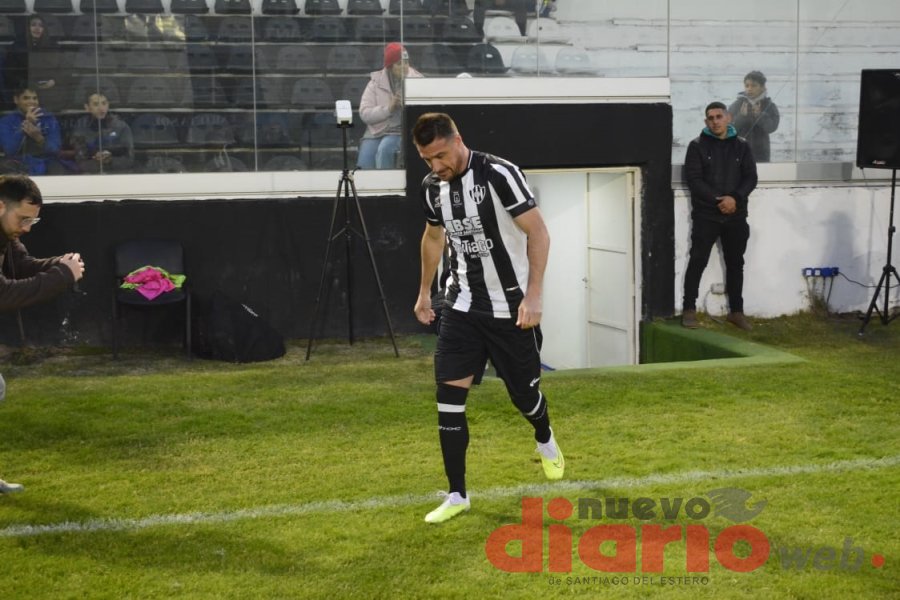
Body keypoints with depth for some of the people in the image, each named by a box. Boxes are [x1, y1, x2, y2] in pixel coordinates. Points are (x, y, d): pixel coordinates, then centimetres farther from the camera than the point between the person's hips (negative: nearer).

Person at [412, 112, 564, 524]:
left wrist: (533, 296, -23)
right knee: (448, 393, -7)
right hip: (462, 305, 4)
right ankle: (457, 495, 2)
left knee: (524, 393, 8)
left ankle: (545, 441, 45)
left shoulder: (498, 174, -19)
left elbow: (538, 234, -18)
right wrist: (424, 292, 23)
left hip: (510, 306, -4)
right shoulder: (432, 186, 0)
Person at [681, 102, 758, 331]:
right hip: (706, 215, -3)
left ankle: (736, 311, 17)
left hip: (736, 216, 3)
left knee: (735, 263, 8)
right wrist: (718, 200, -18)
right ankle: (689, 309, 2)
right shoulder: (697, 146, -1)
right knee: (697, 261, -5)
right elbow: (693, 179, -9)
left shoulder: (742, 146, 8)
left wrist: (735, 198, -16)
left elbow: (750, 177, 2)